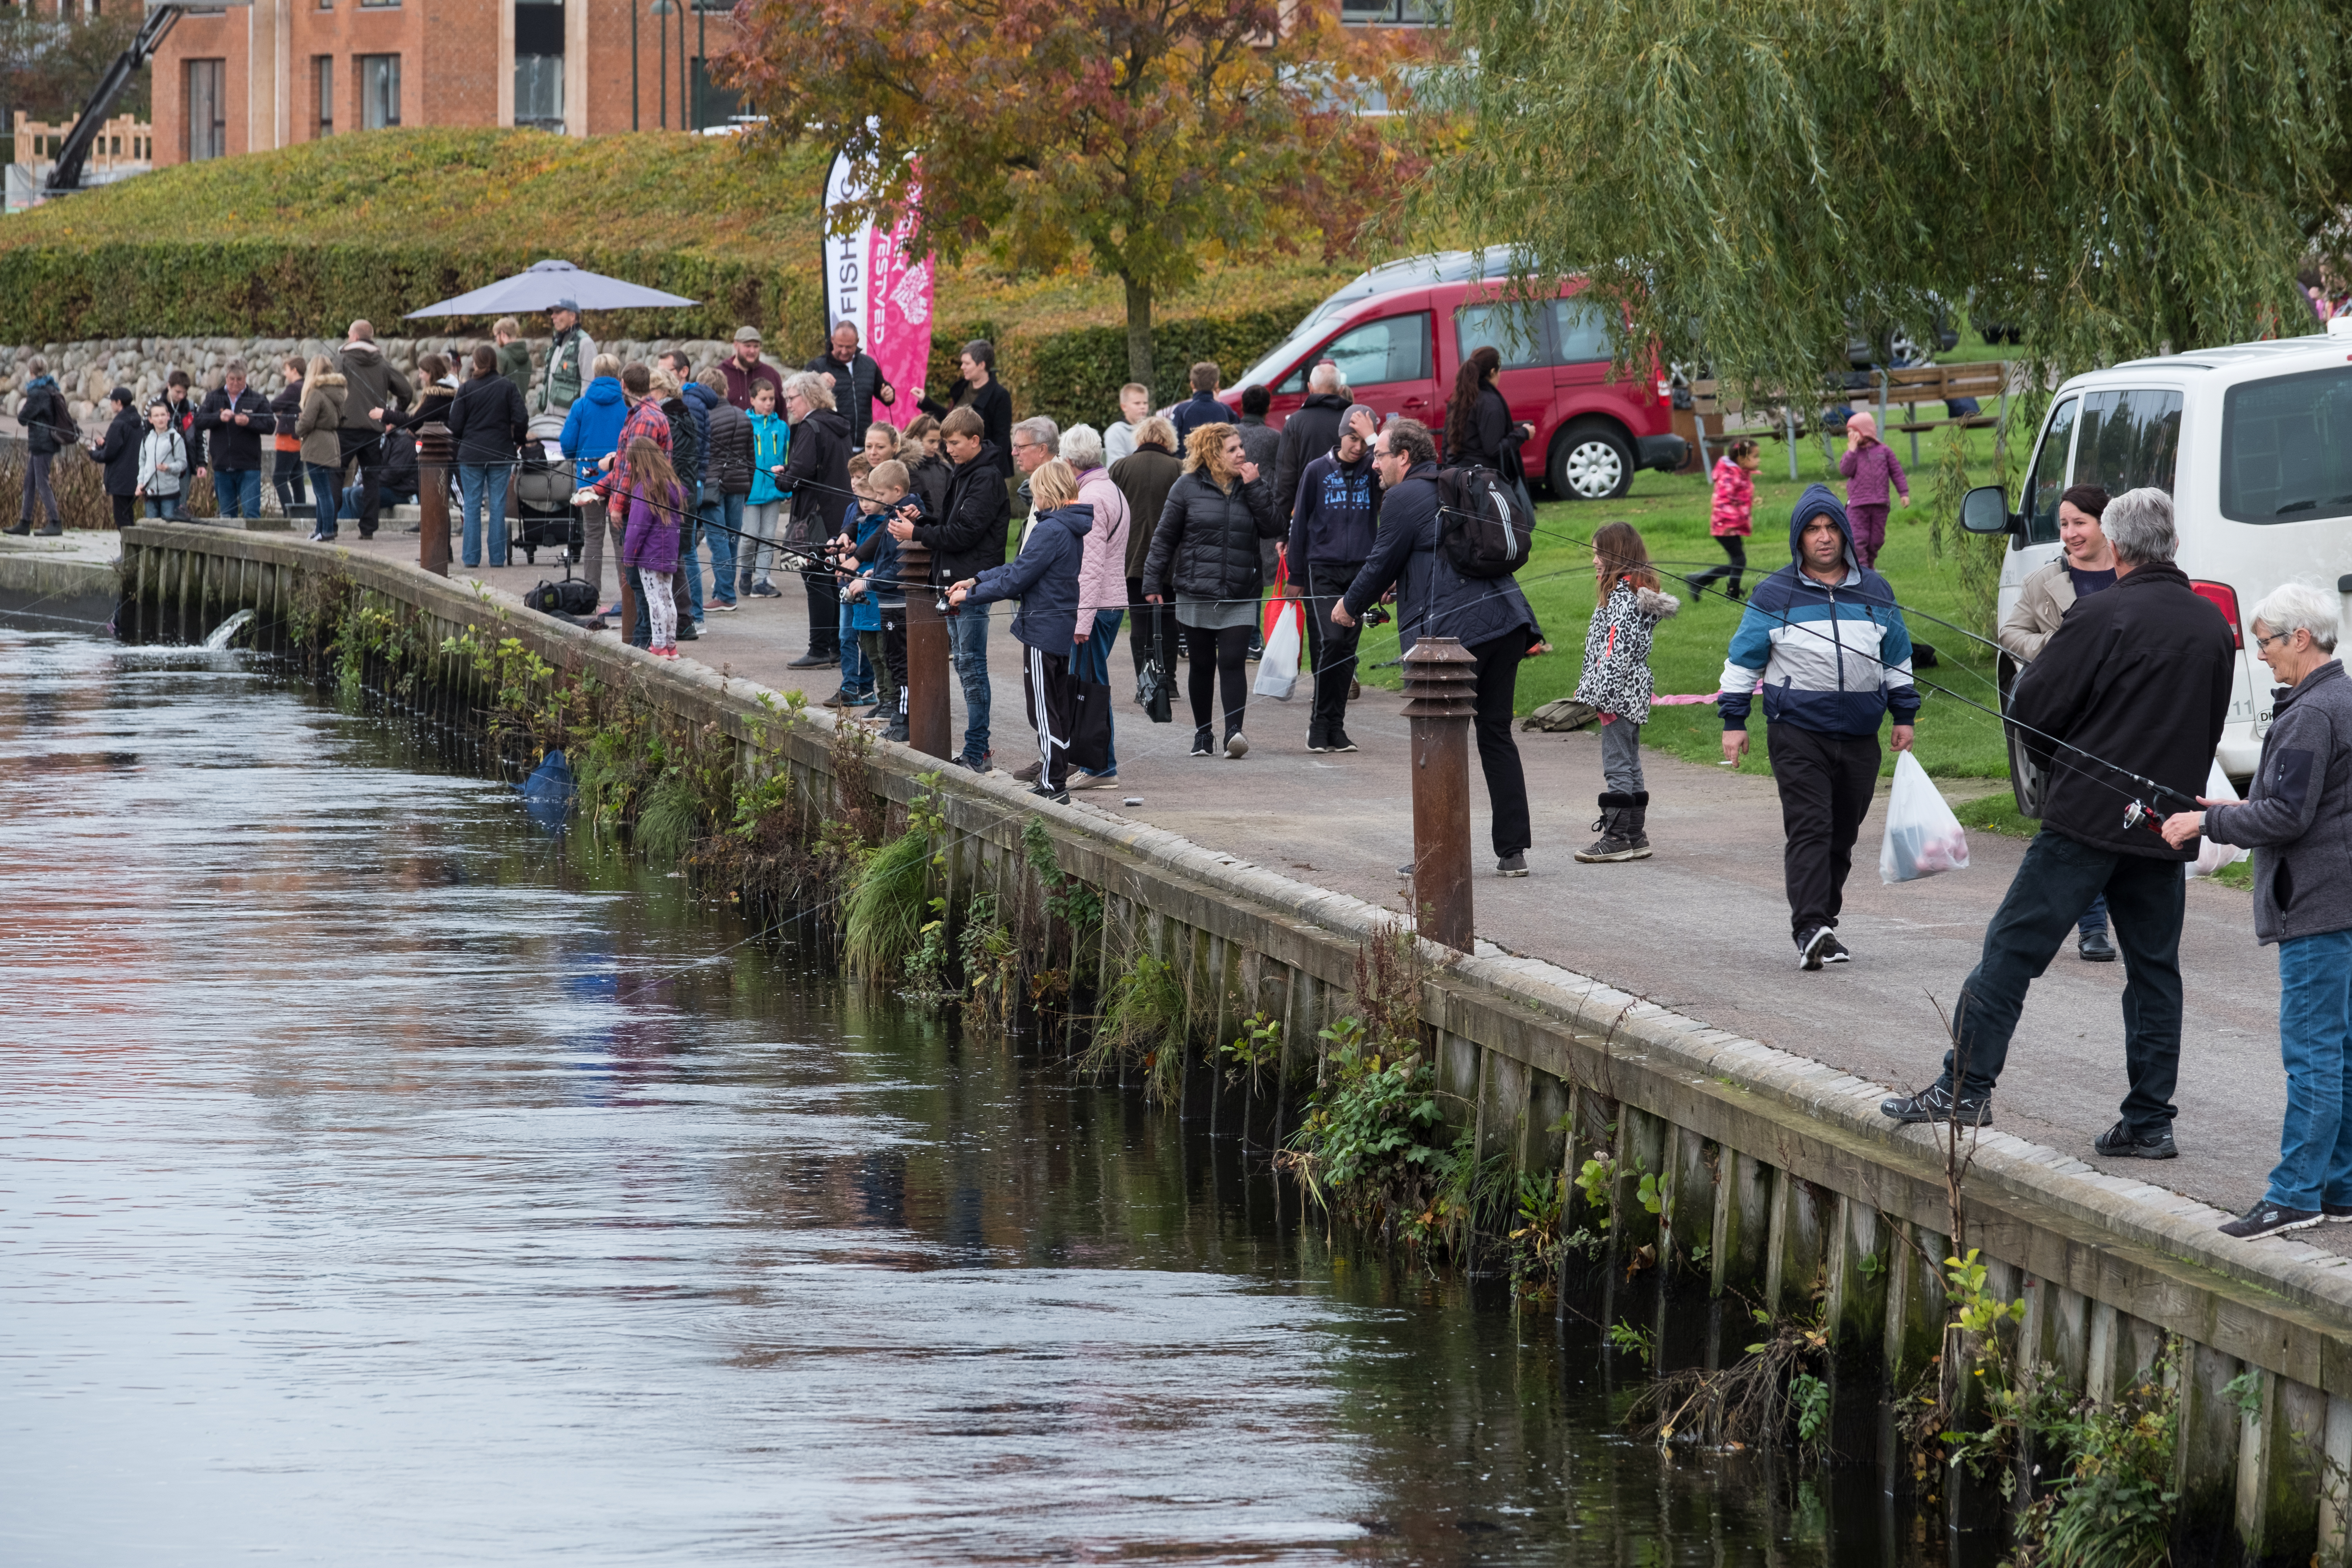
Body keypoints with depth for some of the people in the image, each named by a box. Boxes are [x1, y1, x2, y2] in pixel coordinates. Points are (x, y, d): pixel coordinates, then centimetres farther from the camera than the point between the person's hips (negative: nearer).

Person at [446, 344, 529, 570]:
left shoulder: (466, 389, -4)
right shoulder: (508, 387, -3)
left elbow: (455, 424, -2)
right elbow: (521, 419, -6)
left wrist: (456, 449, 14)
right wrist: (518, 442, 13)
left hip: (471, 455, -1)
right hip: (501, 454, 1)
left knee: (472, 507, 5)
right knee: (498, 506, 5)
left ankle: (471, 557, 5)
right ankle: (497, 557, 5)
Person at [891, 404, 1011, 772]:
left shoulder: (987, 479, -14)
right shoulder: (961, 474, 16)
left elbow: (963, 534, -19)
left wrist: (917, 534, -14)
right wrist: (920, 521, 2)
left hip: (974, 582, -10)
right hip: (954, 581, 10)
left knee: (972, 665, -8)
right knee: (964, 663, 11)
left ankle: (976, 752, -6)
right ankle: (977, 750, 16)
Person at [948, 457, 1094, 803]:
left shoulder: (1051, 530, -20)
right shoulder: (1075, 528, 10)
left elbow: (1016, 578, -17)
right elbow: (1021, 566, 15)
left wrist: (969, 596, -7)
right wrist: (976, 582, 15)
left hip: (1044, 628, -10)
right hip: (1065, 628, 10)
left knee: (1043, 709, -3)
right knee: (1058, 707, 15)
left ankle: (1052, 784, -2)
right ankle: (1057, 779, 21)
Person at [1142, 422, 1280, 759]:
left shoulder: (1254, 486, 6)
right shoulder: (1188, 487, 1)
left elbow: (1272, 528, -5)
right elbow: (1165, 537, 4)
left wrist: (1255, 488, -10)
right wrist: (1153, 582, 0)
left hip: (1240, 596, 0)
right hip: (1196, 594, 0)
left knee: (1233, 663, -12)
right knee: (1203, 665, 8)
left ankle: (1234, 731, -19)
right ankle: (1202, 733, 20)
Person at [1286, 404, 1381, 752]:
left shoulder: (1372, 470, 5)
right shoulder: (1318, 471, 3)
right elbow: (1301, 523, 7)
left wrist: (1373, 438, -15)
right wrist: (1296, 576, 7)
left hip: (1360, 572, 2)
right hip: (1322, 570, -2)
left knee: (1347, 651, 3)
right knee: (1328, 642, -14)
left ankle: (1335, 727, 10)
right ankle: (1320, 723, -5)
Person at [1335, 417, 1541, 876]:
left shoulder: (1403, 498, -3)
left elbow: (1383, 564, 1)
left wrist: (1351, 606, 18)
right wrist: (1401, 584, 41)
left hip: (1453, 629, -8)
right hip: (1505, 623, 8)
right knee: (1496, 736, 11)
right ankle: (1513, 851, 9)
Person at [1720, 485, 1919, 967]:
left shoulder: (1875, 592, 12)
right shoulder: (1774, 595, 2)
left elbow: (1898, 657, 21)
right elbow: (1744, 657, 6)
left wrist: (1904, 715, 19)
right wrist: (1733, 721, 2)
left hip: (1860, 736, 4)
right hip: (1799, 733, -4)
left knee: (1843, 835, 8)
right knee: (1809, 829, -15)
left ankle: (1825, 922, 18)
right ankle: (1811, 930, -23)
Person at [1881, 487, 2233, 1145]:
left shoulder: (2105, 616, -12)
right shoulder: (2215, 627, 8)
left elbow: (2032, 708, -9)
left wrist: (2063, 764, 11)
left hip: (2089, 818, -6)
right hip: (2166, 825, 6)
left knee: (2014, 945, -1)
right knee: (2154, 967, 9)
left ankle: (1966, 1086, -5)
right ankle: (2149, 1121, 8)